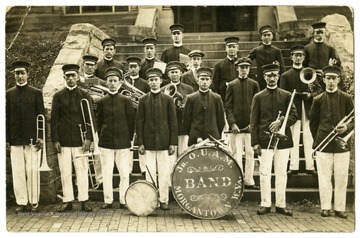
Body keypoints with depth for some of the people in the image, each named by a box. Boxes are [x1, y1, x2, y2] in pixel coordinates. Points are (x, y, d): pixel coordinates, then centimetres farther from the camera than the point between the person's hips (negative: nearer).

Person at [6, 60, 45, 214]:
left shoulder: (36, 93, 5)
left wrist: (41, 137, -4)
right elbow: (7, 118, 8)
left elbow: (41, 116, 3)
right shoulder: (9, 94, 9)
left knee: (33, 171, 0)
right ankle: (21, 202, 12)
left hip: (32, 139, -2)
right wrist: (6, 139, 3)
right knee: (18, 172, 3)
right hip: (15, 140, 2)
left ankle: (34, 202, 8)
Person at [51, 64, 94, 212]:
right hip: (63, 141, 1)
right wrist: (55, 140, -2)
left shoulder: (84, 95, 6)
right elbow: (54, 120, 6)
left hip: (80, 140, -1)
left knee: (82, 171, 1)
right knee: (65, 172, 4)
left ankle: (84, 201, 10)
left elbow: (90, 118, 2)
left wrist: (88, 138, -7)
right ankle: (67, 201, 14)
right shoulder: (58, 96, 8)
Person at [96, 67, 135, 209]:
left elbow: (131, 121, 5)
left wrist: (129, 138, 2)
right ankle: (108, 200, 14)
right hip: (105, 142, 1)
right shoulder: (102, 102, 6)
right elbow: (98, 122, 11)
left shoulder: (126, 101, 2)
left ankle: (123, 200, 12)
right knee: (106, 172, 4)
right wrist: (101, 137, 7)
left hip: (123, 142, -1)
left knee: (124, 172, 2)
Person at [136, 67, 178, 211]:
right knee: (150, 172, 4)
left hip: (164, 142, 0)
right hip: (149, 142, 0)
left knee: (164, 173, 3)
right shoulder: (143, 100, 5)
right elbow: (139, 122, 4)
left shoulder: (168, 100, 4)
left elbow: (173, 122, 3)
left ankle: (164, 200, 13)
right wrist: (140, 142, -3)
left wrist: (173, 143, -3)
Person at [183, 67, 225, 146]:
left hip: (213, 139, 1)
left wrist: (216, 136, 6)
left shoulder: (217, 98, 6)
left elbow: (221, 120, 10)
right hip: (195, 141, -1)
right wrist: (196, 137, 1)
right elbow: (186, 120, 4)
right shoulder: (191, 98, 3)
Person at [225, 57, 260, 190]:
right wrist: (232, 123, -9)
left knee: (250, 154, 4)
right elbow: (228, 106, 2)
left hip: (250, 126, 1)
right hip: (236, 126, -1)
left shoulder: (254, 84, 9)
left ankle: (249, 180, 11)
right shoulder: (231, 85, 7)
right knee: (237, 154, -2)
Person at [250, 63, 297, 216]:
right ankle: (265, 204, 10)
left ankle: (281, 205, 15)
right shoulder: (258, 97, 6)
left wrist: (281, 122, -16)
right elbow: (254, 121, 2)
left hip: (283, 140, 1)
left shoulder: (286, 96, 9)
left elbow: (294, 116, 3)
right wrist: (255, 142, -6)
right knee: (265, 173, 0)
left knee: (281, 173, 6)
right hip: (265, 141, -1)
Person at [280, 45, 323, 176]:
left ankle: (310, 166, 6)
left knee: (309, 139, 2)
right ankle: (293, 167, 2)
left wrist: (311, 95, -10)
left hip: (308, 110, 2)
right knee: (294, 139, -2)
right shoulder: (286, 75, 7)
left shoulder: (309, 73, 15)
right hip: (293, 110, -2)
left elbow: (319, 89, 9)